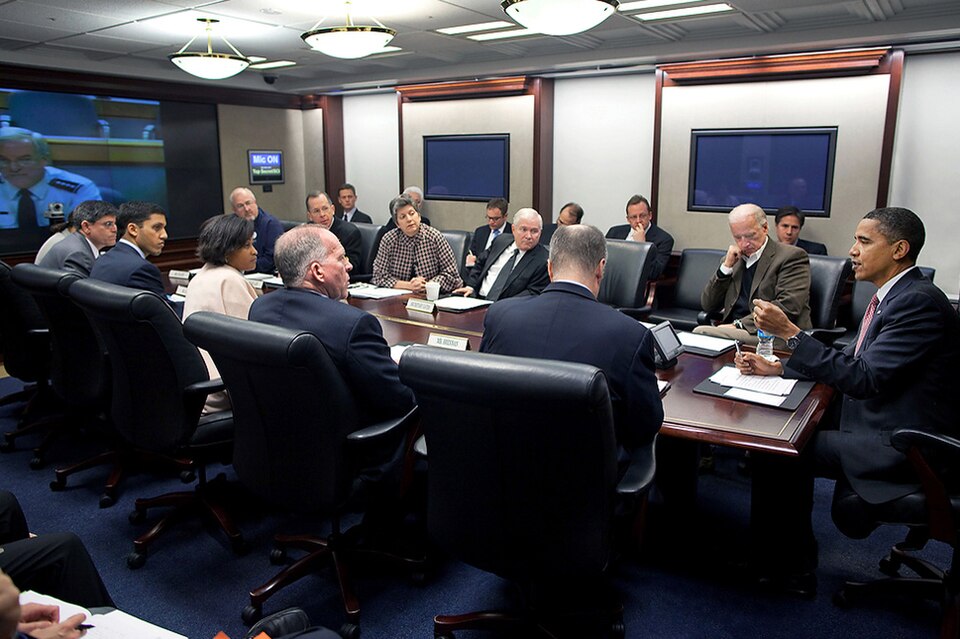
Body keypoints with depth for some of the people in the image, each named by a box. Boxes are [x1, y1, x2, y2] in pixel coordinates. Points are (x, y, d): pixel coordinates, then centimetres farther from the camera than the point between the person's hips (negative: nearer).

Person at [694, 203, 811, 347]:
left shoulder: (791, 256, 1)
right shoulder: (734, 260, 19)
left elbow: (787, 307, -13)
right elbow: (708, 306, 14)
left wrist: (739, 324, -18)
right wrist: (726, 267, 3)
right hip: (733, 332, 6)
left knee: (700, 333, -28)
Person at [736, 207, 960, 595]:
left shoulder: (919, 301, -21)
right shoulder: (892, 297, 10)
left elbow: (863, 378, -26)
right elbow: (852, 361, 16)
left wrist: (789, 332, -27)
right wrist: (776, 367, 6)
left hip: (902, 446, -10)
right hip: (884, 424, 10)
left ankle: (788, 565, 7)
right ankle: (791, 555, 20)